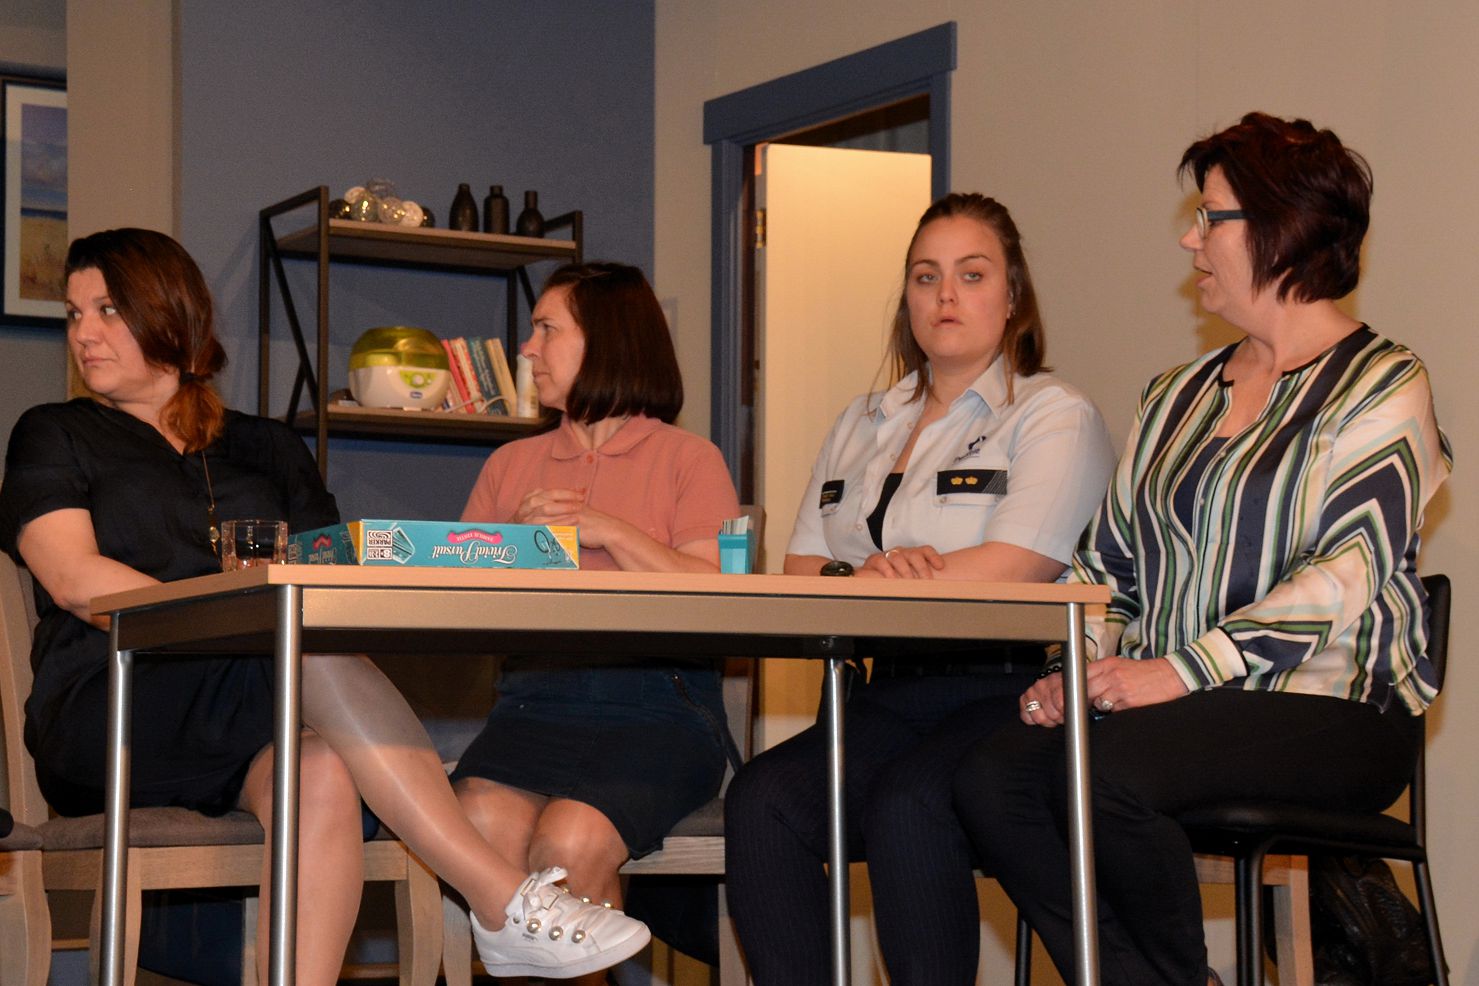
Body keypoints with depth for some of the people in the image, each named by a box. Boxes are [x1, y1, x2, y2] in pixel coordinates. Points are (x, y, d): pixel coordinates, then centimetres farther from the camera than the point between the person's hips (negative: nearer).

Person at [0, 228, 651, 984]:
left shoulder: (265, 450, 25)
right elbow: (75, 579, -1)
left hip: (244, 736, 3)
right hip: (105, 716, -3)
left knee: (322, 775, -36)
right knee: (317, 650, -32)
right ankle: (505, 903, -39)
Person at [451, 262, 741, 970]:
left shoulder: (687, 460, 11)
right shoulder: (511, 465, 24)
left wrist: (614, 534, -5)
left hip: (655, 705, -3)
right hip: (533, 696, 3)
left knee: (569, 840, -31)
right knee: (483, 824, -30)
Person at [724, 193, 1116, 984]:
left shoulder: (1053, 416, 4)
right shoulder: (864, 424, 24)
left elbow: (1010, 571, -11)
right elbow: (801, 577, 14)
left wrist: (861, 581, -5)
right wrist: (873, 576, -10)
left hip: (1005, 690, -5)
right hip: (890, 695, 5)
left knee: (906, 805, -35)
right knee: (760, 800, -24)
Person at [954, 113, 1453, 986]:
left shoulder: (1380, 386, -1)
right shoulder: (1179, 396, 22)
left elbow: (1346, 577, -13)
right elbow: (1110, 561, 20)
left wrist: (1181, 670, -20)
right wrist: (1077, 667, -1)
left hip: (1330, 712, -6)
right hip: (1188, 708, 6)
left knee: (1113, 767, -34)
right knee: (992, 777, -23)